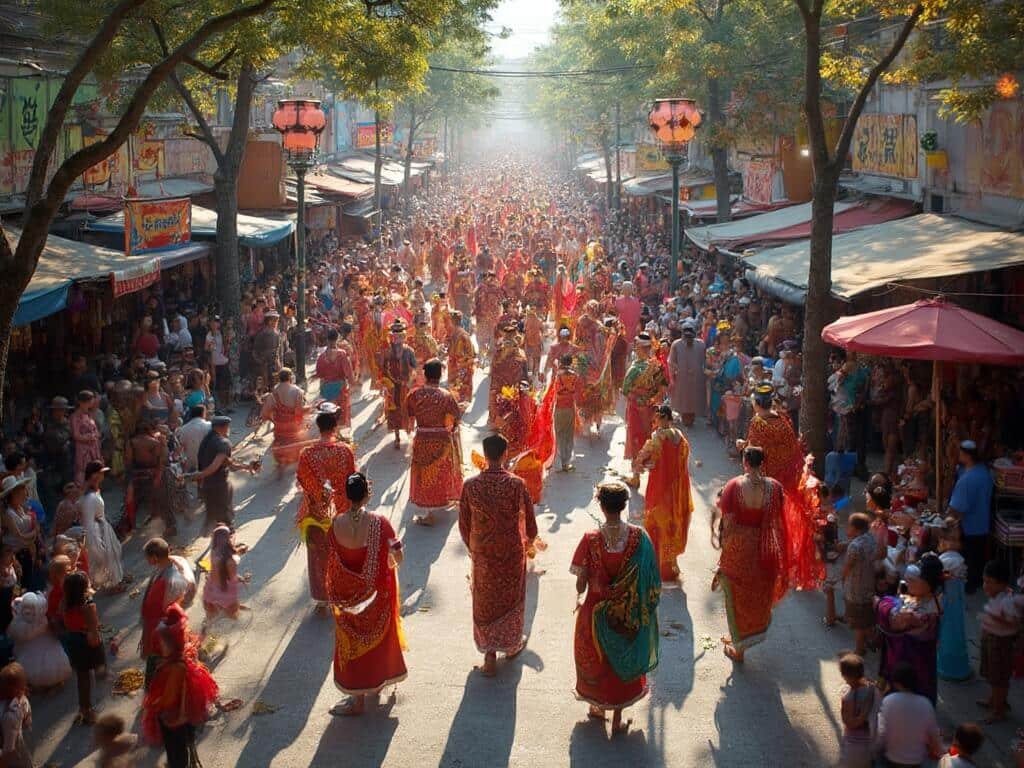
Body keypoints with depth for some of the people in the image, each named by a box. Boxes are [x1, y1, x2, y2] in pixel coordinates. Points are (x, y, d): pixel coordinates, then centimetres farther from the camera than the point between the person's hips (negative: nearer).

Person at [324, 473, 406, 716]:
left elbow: (335, 559, -4)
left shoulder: (337, 524, -15)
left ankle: (358, 699, 17)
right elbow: (398, 556, -14)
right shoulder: (379, 522, -21)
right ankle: (378, 680, 43)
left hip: (348, 592, 1)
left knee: (353, 640, 13)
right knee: (378, 635, 23)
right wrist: (390, 565, 8)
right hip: (376, 592, 0)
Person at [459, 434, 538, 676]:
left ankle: (490, 656, 17)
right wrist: (528, 540, 13)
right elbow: (529, 520, -8)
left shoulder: (470, 485, -14)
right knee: (511, 597, 21)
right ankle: (512, 645, 39)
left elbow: (464, 525, -4)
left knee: (486, 602, 15)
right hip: (511, 552, -1)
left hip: (482, 553, 1)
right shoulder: (516, 484, -19)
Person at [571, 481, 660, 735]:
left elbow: (581, 584, -15)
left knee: (596, 657, 24)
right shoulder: (638, 537, -18)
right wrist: (644, 606, 6)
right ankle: (617, 720, 31)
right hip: (627, 614, 1)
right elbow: (648, 578, -11)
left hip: (596, 610, -1)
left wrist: (579, 598, 7)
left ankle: (598, 706, 42)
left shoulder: (591, 539, -22)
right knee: (622, 659, 20)